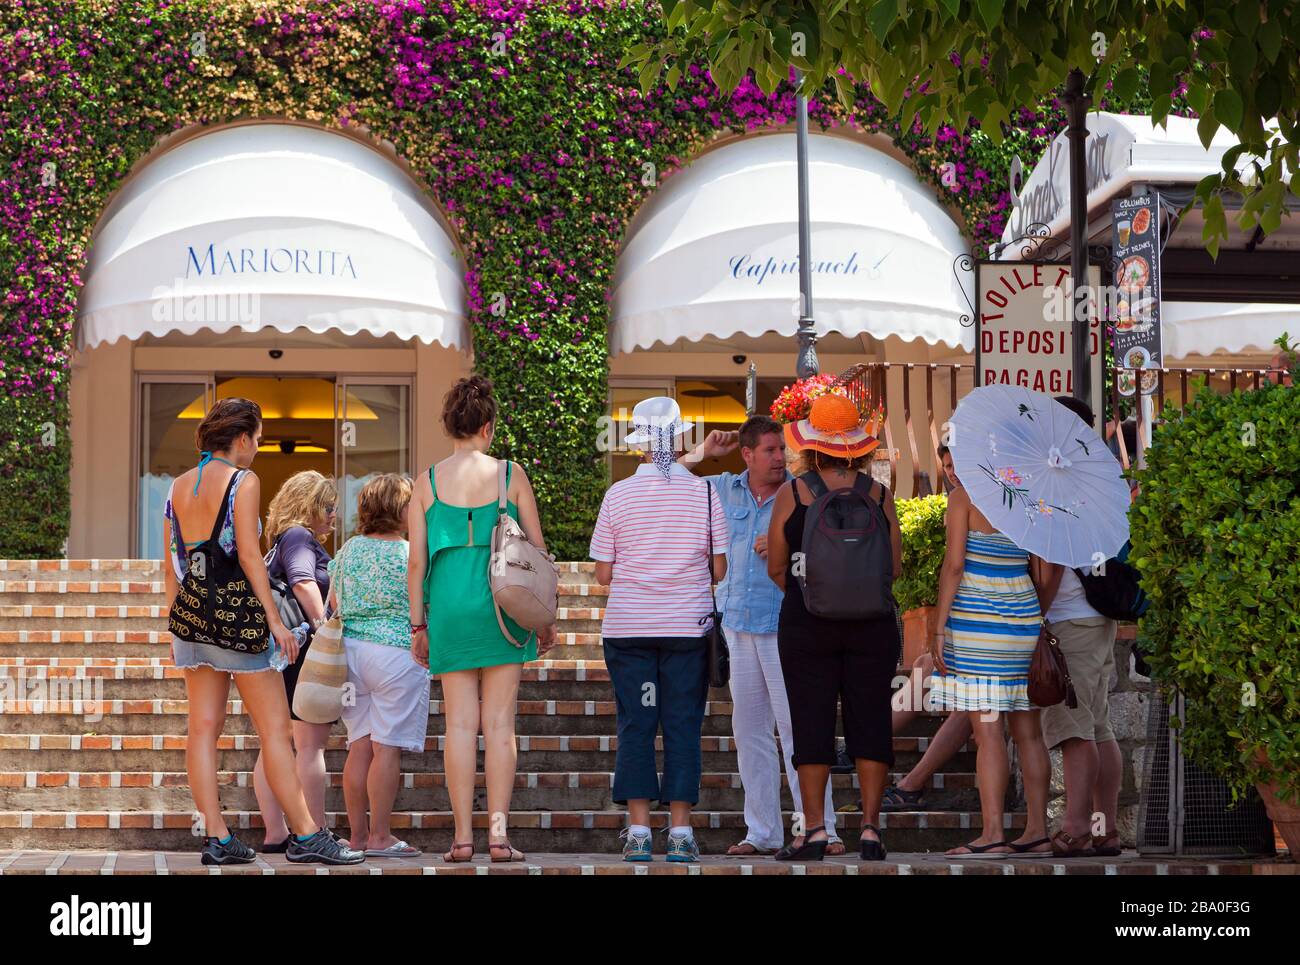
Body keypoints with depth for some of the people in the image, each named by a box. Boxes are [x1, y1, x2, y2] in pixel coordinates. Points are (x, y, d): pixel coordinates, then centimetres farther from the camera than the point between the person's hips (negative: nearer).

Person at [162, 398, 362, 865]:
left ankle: (217, 836, 6)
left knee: (203, 727, 5)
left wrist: (177, 625, 18)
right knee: (275, 726, -3)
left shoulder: (177, 487, 12)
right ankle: (306, 835, -2)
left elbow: (172, 566, 13)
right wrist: (274, 618, -11)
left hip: (189, 611, 7)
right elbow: (249, 555, -13)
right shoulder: (242, 481, -7)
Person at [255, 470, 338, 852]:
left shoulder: (282, 542, 22)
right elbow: (303, 582, -25)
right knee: (311, 744, -9)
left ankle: (275, 834, 10)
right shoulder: (299, 538, -9)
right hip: (304, 650, -10)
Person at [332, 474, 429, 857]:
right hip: (396, 652, -6)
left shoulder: (349, 549, 8)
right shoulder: (412, 553, -9)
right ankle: (380, 837, -3)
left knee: (360, 746, 8)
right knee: (387, 748, -4)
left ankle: (358, 834, 12)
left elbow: (334, 604, 15)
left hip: (351, 650, 6)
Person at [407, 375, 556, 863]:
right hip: (502, 603, -1)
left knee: (460, 723, 3)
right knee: (499, 722, 1)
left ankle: (463, 836, 1)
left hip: (449, 604, 1)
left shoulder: (428, 481, 4)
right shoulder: (510, 474, 2)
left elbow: (416, 562, 2)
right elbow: (537, 550, 3)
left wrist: (418, 626, 9)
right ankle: (499, 833, -2)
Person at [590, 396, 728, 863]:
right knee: (683, 726, 4)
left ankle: (638, 830, 3)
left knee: (635, 725, 5)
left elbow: (602, 574, 0)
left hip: (628, 627, 0)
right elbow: (719, 569, 1)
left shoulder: (618, 495, -3)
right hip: (688, 627, 0)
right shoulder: (704, 492, -2)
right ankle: (680, 832, 3)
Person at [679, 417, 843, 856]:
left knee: (797, 729, -8)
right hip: (738, 625, 4)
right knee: (749, 730, 8)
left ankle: (820, 829, -4)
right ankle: (763, 832, 15)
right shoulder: (721, 489, 10)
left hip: (785, 626, -4)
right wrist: (700, 454, 7)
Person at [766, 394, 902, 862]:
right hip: (872, 625, 1)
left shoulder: (792, 494, -3)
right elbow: (895, 568, 3)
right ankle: (870, 827, 4)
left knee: (811, 722, 2)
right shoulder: (879, 494, 1)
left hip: (807, 625, -1)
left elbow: (776, 568, 0)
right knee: (870, 719, 5)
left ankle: (815, 830, 0)